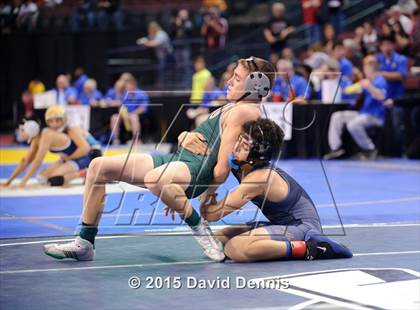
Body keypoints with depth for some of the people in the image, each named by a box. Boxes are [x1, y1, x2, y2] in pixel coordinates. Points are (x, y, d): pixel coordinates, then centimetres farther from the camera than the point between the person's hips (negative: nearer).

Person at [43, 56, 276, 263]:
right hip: (175, 159, 11)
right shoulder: (231, 107, 23)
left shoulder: (243, 111, -10)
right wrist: (185, 136, 11)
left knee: (155, 179, -46)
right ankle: (85, 243, 4)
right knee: (99, 167, 4)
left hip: (196, 169, -11)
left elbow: (223, 167, -18)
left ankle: (201, 229, -21)